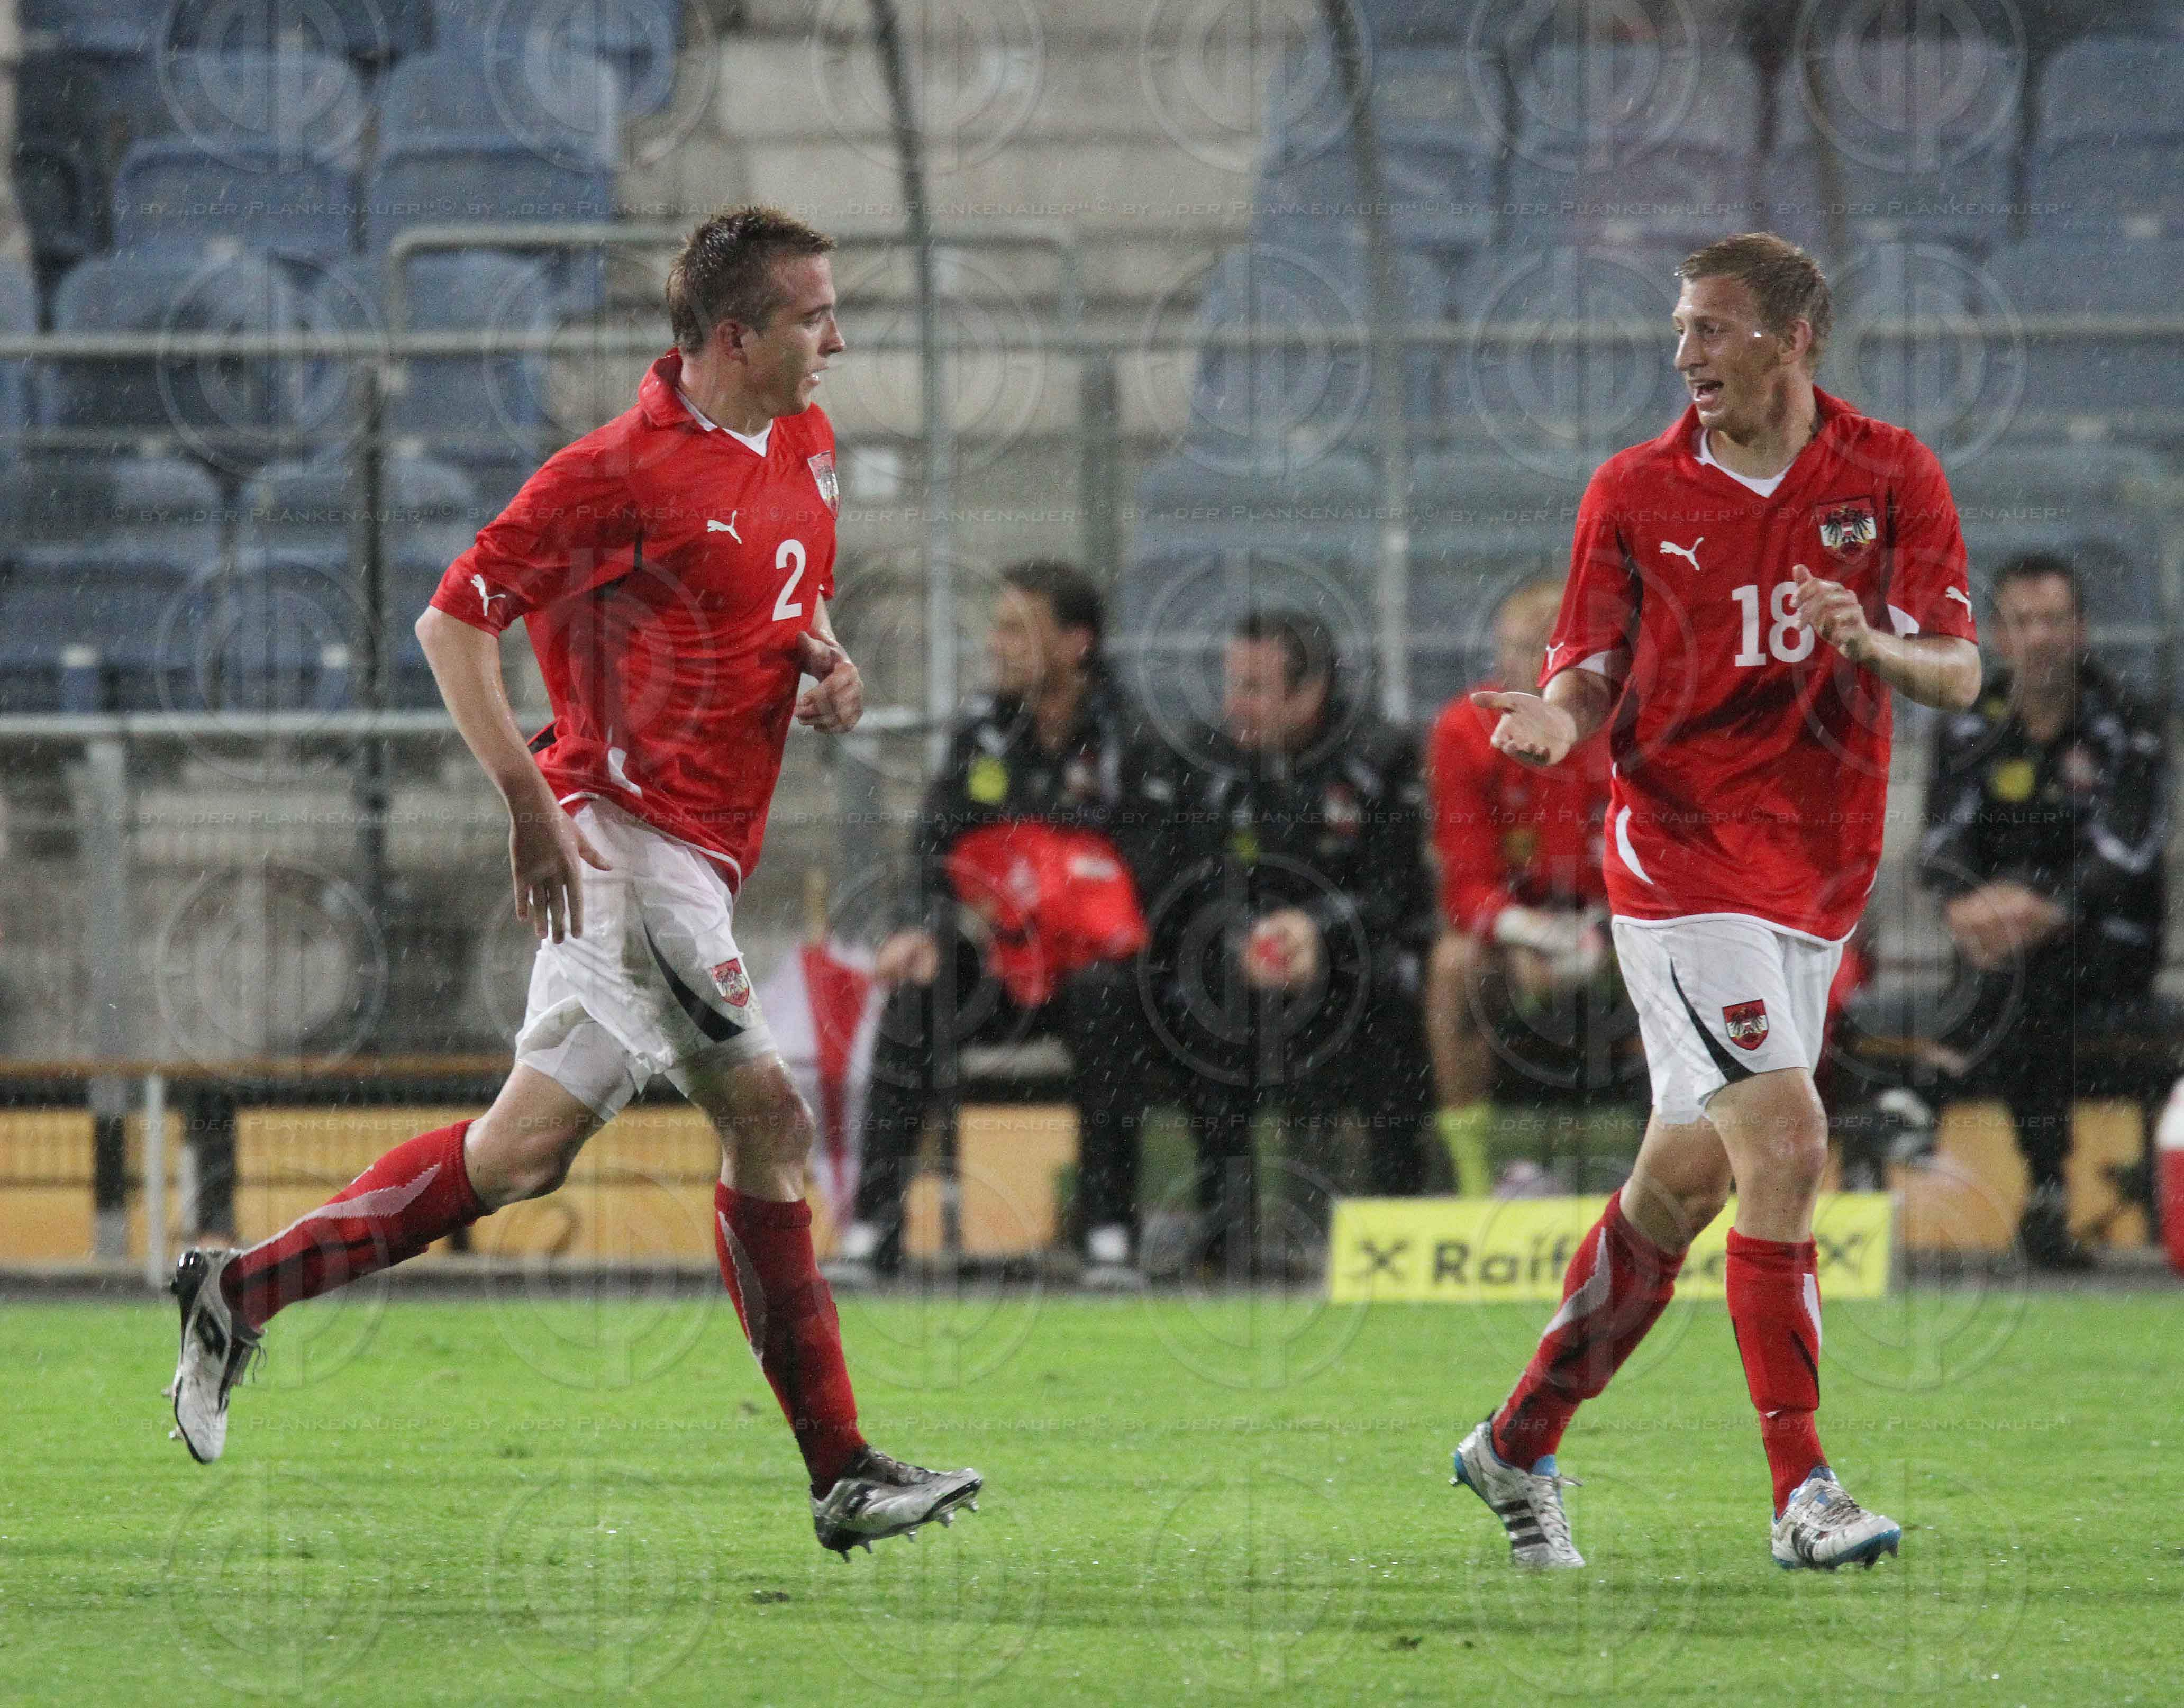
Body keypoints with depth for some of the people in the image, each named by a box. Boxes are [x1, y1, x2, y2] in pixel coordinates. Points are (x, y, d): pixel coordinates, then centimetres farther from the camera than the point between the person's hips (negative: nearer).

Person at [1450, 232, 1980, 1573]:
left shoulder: (1895, 478, 3)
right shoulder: (1635, 493, 1)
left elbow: (1960, 673, 1)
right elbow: (1595, 668, 5)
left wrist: (1873, 646, -20)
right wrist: (1559, 715, -18)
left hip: (1821, 878, 3)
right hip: (1683, 857, -3)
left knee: (1685, 1182, 10)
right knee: (1784, 1145, -17)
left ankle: (1521, 1444, 26)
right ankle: (1804, 1492, -16)